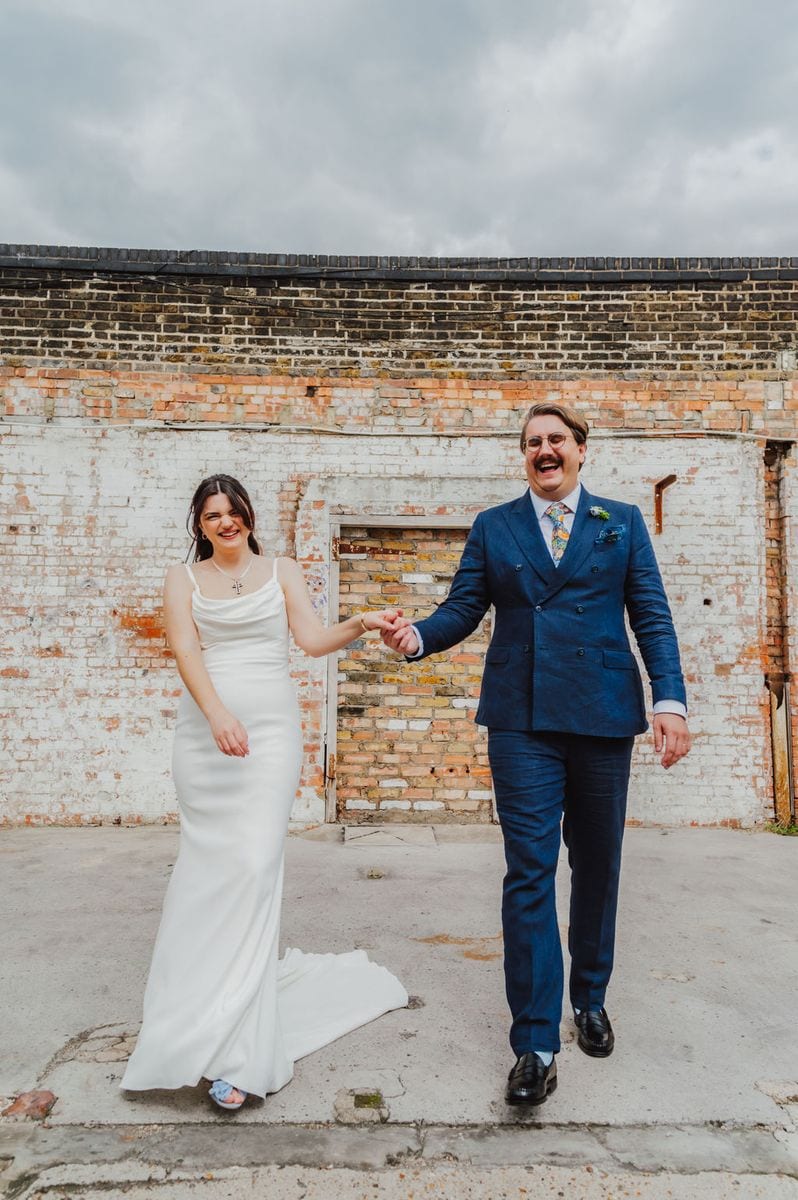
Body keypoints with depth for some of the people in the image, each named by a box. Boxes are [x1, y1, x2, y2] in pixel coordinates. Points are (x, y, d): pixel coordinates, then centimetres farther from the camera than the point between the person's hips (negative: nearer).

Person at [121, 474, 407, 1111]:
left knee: (254, 865, -10)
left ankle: (240, 1053, -5)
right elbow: (186, 650, -6)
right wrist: (218, 713, -23)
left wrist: (360, 624, -23)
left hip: (270, 730, -2)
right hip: (203, 732, 2)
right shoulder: (183, 579, 9)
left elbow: (313, 639, -3)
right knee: (207, 865, 7)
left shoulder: (282, 571, 9)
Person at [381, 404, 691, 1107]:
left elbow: (653, 618, 4)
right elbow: (463, 610, 3)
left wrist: (670, 699, -7)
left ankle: (590, 1001, 36)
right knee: (530, 873, -3)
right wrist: (417, 637, -17)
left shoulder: (623, 522, 10)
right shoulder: (493, 527, 10)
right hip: (523, 720, -1)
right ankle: (536, 1044, 8)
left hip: (602, 716, 1)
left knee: (596, 866, 14)